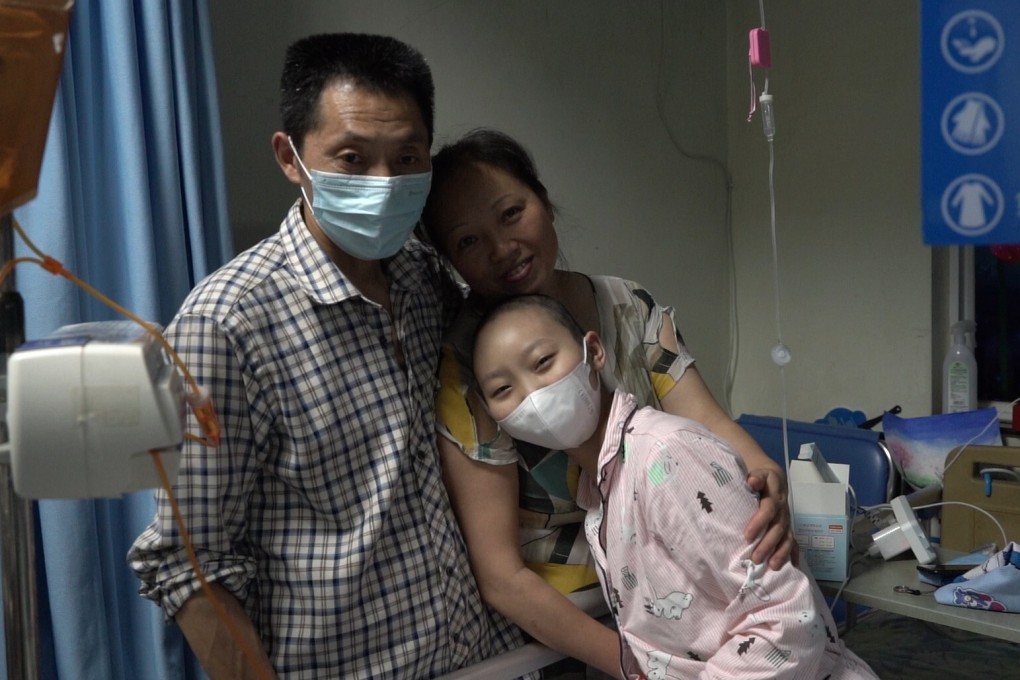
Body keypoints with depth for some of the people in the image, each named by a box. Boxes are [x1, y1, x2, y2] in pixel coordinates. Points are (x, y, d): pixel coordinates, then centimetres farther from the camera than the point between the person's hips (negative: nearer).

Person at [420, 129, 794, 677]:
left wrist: (767, 478, -31)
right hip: (545, 627, -4)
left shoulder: (631, 308, -1)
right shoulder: (466, 369, -17)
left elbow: (705, 420, -10)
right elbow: (502, 579, -18)